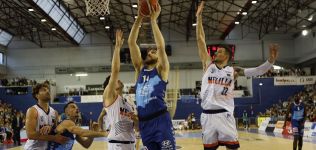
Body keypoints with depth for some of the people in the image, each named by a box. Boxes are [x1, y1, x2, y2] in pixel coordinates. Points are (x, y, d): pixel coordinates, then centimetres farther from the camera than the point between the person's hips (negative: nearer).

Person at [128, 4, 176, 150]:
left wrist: (153, 20, -11)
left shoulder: (161, 69, 4)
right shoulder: (140, 68, 15)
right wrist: (139, 18, 0)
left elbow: (161, 46, -13)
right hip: (144, 123, 5)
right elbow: (131, 43, 8)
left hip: (161, 121, -5)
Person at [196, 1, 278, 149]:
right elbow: (200, 40, 6)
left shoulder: (233, 71, 8)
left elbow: (256, 71, 2)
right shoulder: (208, 64, 10)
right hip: (207, 115, 1)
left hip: (225, 115, -1)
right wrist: (199, 17, 2)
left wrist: (271, 61, -15)